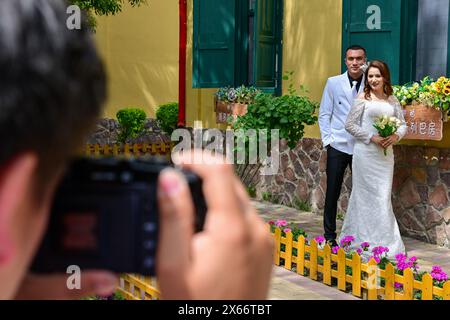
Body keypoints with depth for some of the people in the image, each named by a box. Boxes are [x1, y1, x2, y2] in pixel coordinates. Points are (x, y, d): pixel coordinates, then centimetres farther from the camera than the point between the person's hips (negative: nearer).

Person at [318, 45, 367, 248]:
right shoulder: (334, 83, 5)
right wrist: (327, 140, -2)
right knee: (332, 193, 3)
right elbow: (324, 114, 6)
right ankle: (329, 236, 15)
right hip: (338, 146, 0)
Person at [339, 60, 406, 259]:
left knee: (384, 197, 7)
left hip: (385, 153, 4)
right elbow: (350, 125, -5)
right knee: (369, 196, -2)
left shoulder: (392, 100, 11)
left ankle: (386, 241, 17)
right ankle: (369, 242, 5)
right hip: (366, 153, -4)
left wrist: (396, 136, -9)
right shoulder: (363, 98, -2)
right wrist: (372, 137, -14)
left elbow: (403, 124, 12)